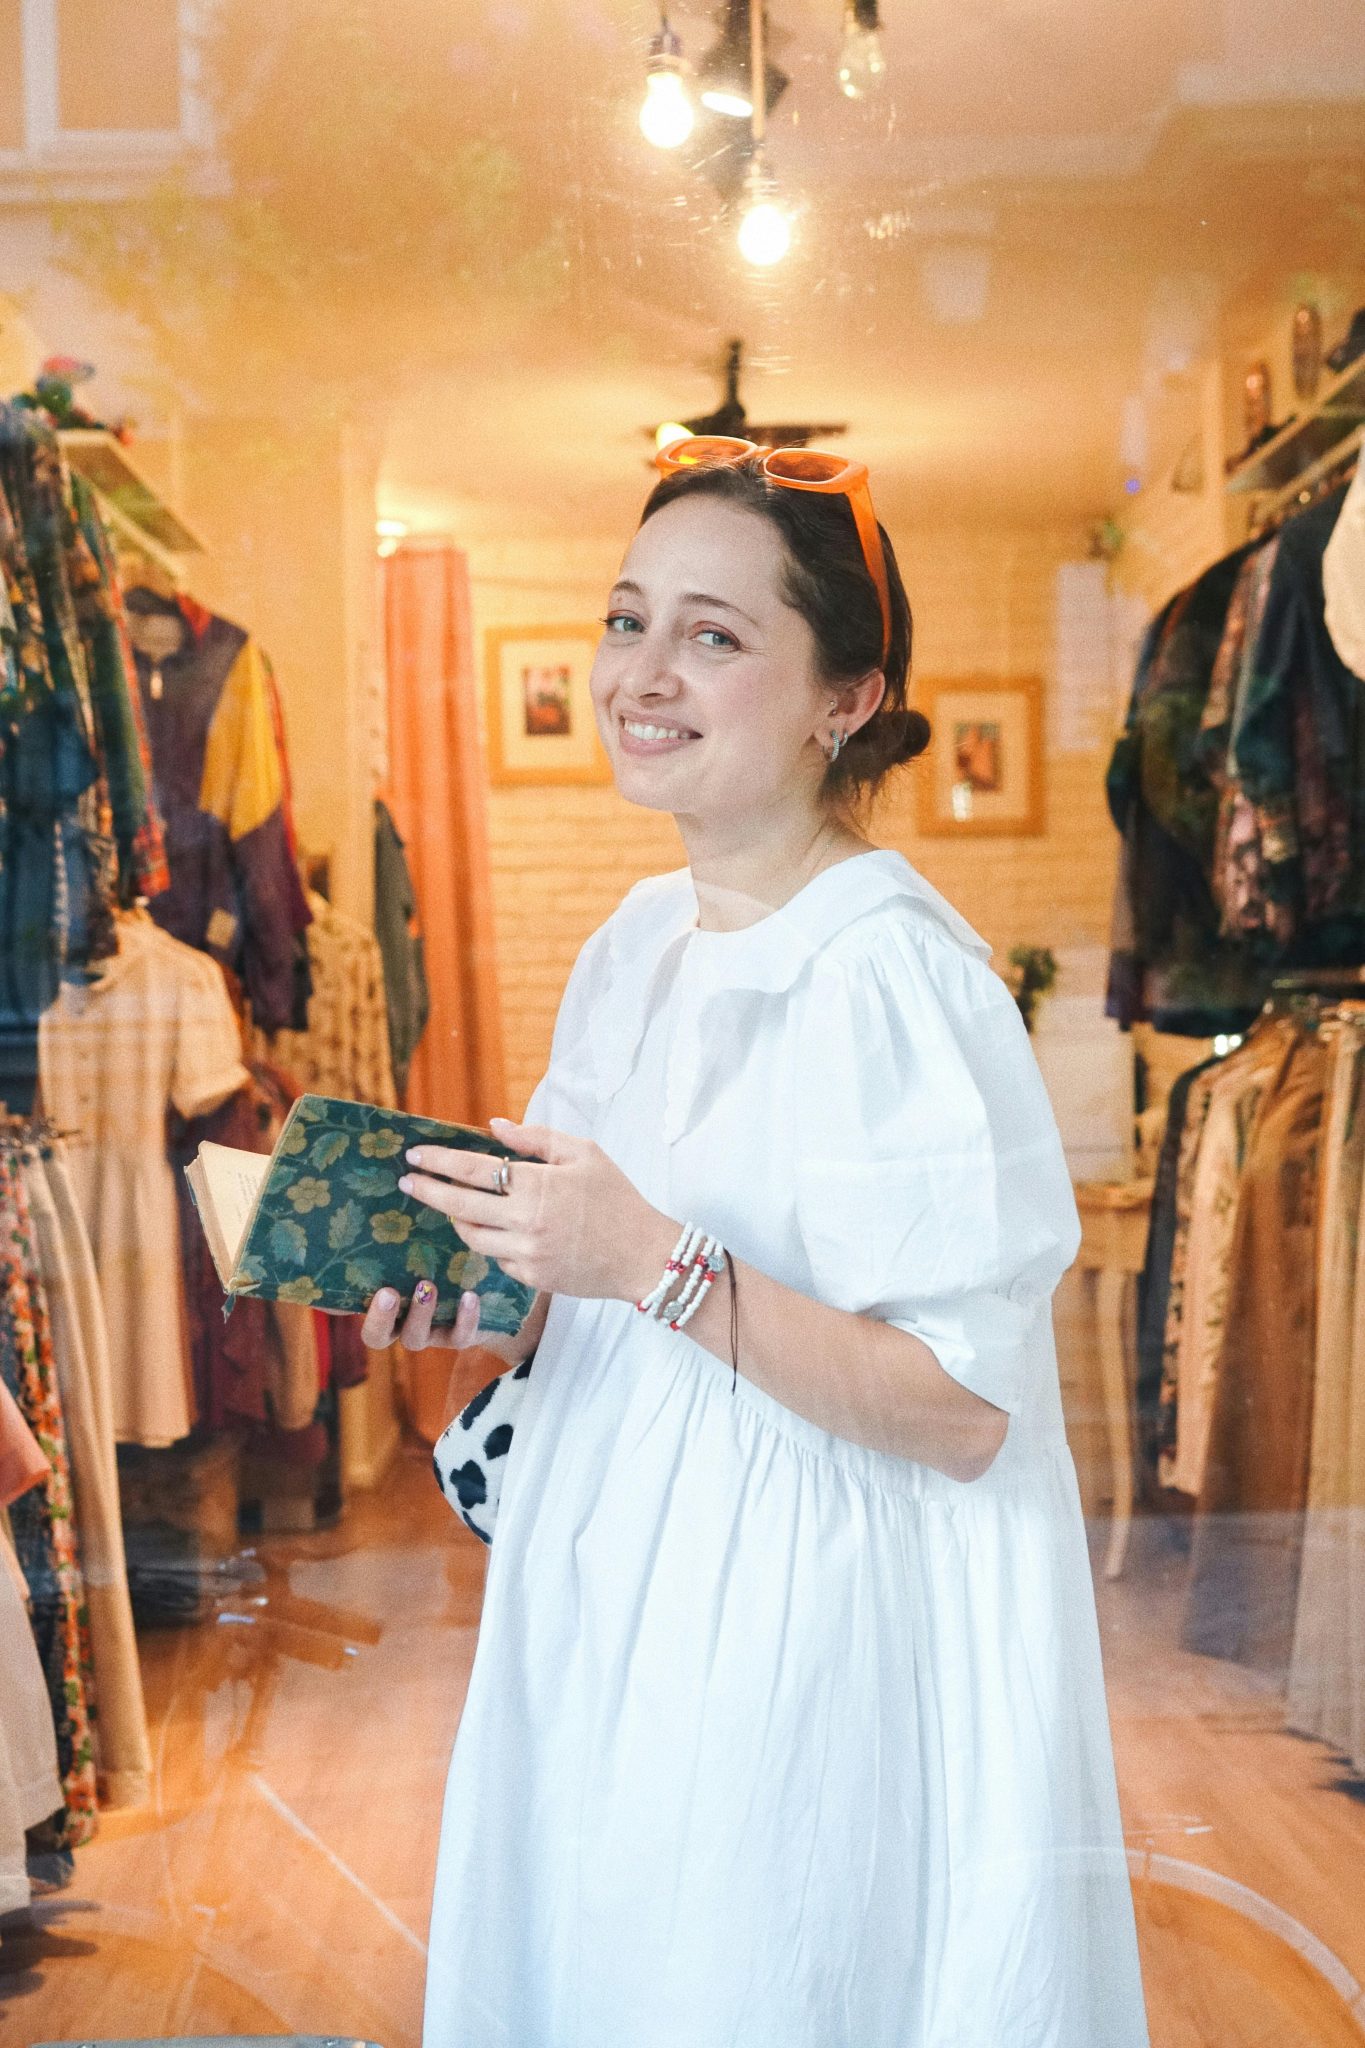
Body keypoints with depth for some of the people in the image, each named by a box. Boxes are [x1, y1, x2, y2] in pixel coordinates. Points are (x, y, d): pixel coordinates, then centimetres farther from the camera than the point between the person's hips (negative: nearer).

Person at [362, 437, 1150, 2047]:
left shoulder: (896, 978, -20)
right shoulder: (637, 942, 5)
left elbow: (962, 1411, -22)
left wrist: (655, 1266, -28)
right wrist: (489, 1306, -3)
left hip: (798, 1656, -8)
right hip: (606, 1613, 8)